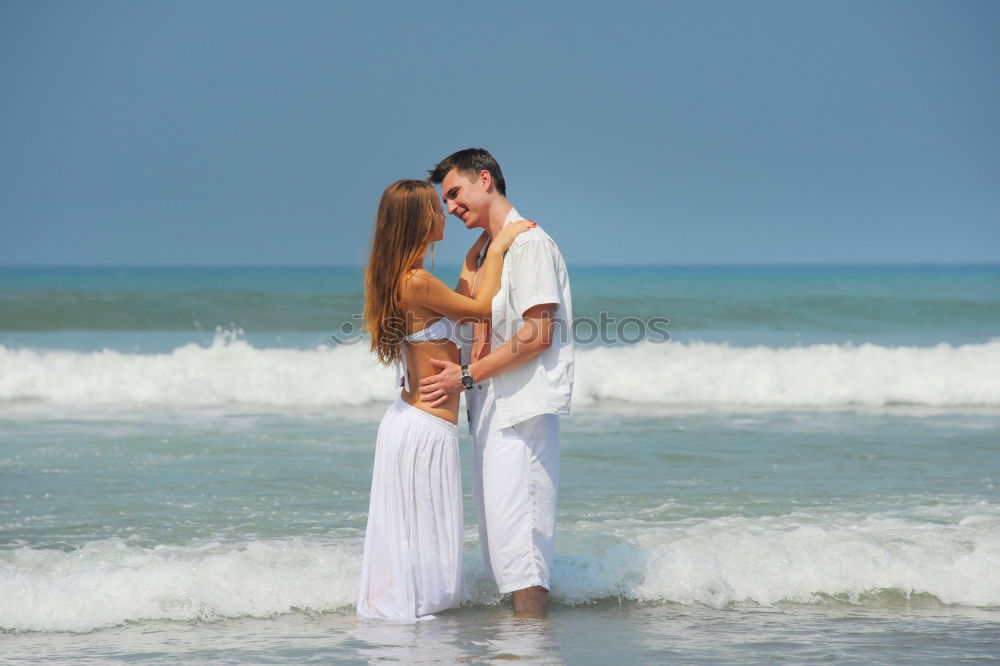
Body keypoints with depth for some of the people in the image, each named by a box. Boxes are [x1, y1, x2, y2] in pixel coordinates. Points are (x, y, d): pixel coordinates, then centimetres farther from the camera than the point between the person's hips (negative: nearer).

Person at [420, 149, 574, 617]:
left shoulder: (530, 244, -10)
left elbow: (537, 336, -18)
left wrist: (468, 375, -16)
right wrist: (452, 373, 3)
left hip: (522, 407, -10)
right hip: (490, 408, 10)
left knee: (516, 530, -12)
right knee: (494, 530, 9)